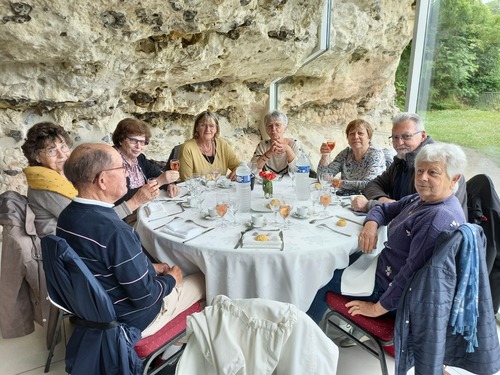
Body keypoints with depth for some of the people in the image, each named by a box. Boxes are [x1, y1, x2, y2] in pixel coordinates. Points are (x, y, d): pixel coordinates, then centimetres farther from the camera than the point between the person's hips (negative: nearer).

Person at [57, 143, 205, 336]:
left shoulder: (67, 215, -8)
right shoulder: (115, 231, -36)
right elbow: (145, 297, -27)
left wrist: (150, 268, 6)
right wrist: (171, 279, -8)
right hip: (129, 319, -8)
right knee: (204, 279, 8)